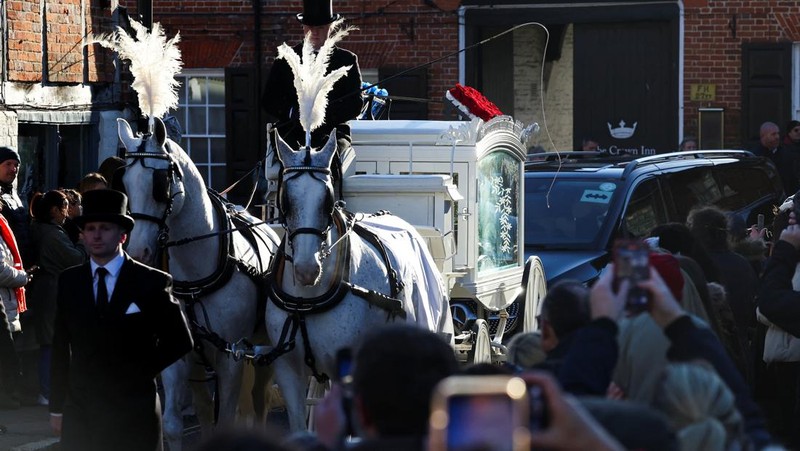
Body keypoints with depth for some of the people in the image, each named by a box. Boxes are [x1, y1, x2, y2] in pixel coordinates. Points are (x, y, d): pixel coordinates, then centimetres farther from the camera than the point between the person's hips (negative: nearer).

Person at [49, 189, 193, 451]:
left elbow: (180, 341, 3)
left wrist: (143, 371, -5)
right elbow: (61, 349, 9)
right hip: (80, 414, 2)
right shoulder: (69, 282, 6)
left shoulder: (152, 282, -3)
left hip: (133, 415, -2)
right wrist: (57, 408, 8)